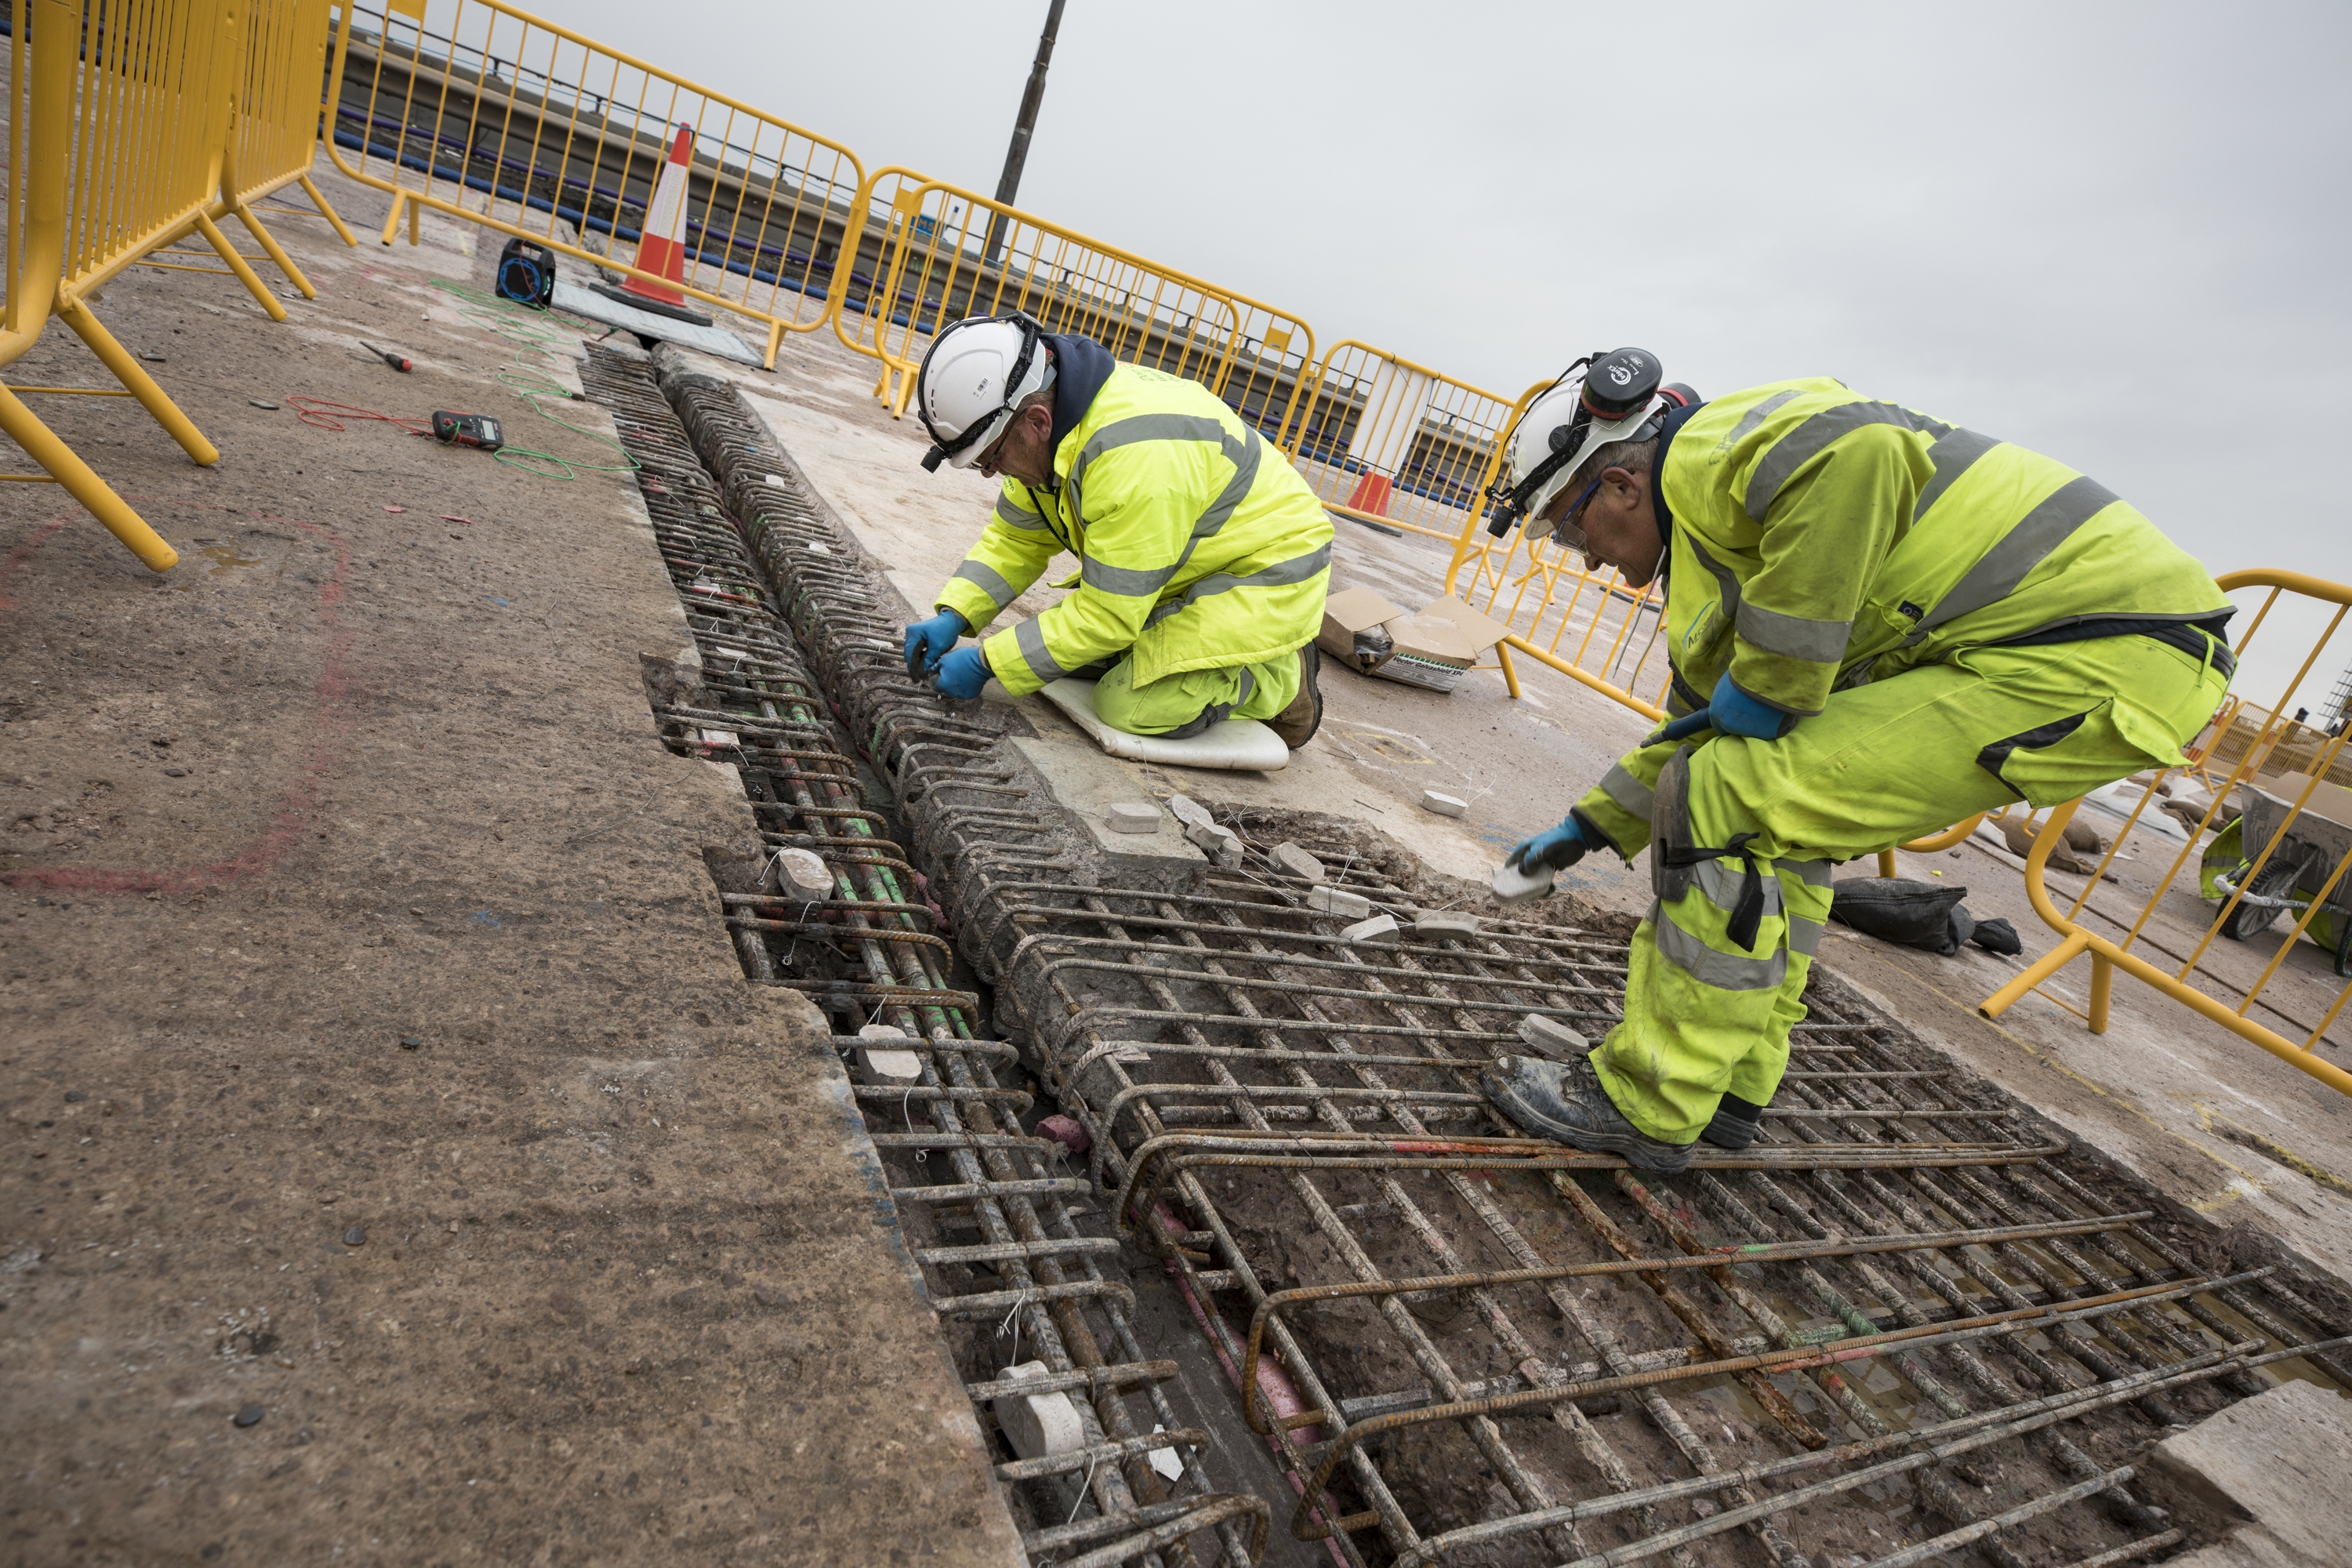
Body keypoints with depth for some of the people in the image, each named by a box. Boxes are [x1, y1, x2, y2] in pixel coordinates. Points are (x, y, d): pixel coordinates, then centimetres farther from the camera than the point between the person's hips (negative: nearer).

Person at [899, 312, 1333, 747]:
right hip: (1199, 562, 9)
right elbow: (1015, 539, 4)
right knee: (1073, 651, 4)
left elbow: (1107, 615, -29)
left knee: (1128, 706, -19)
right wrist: (953, 618, -10)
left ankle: (1281, 681, 2)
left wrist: (986, 663, -24)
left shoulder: (1134, 455, -36)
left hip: (1268, 572, -9)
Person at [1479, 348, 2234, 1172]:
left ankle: (1647, 1104, 0)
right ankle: (1733, 1086, 26)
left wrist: (1770, 680, -21)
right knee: (1779, 808, 20)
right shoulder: (1710, 534, 20)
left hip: (2109, 652, -11)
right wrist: (1589, 828, 35)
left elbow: (1862, 453, -32)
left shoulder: (1706, 452, -10)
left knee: (1729, 800, -13)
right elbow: (1701, 725, 29)